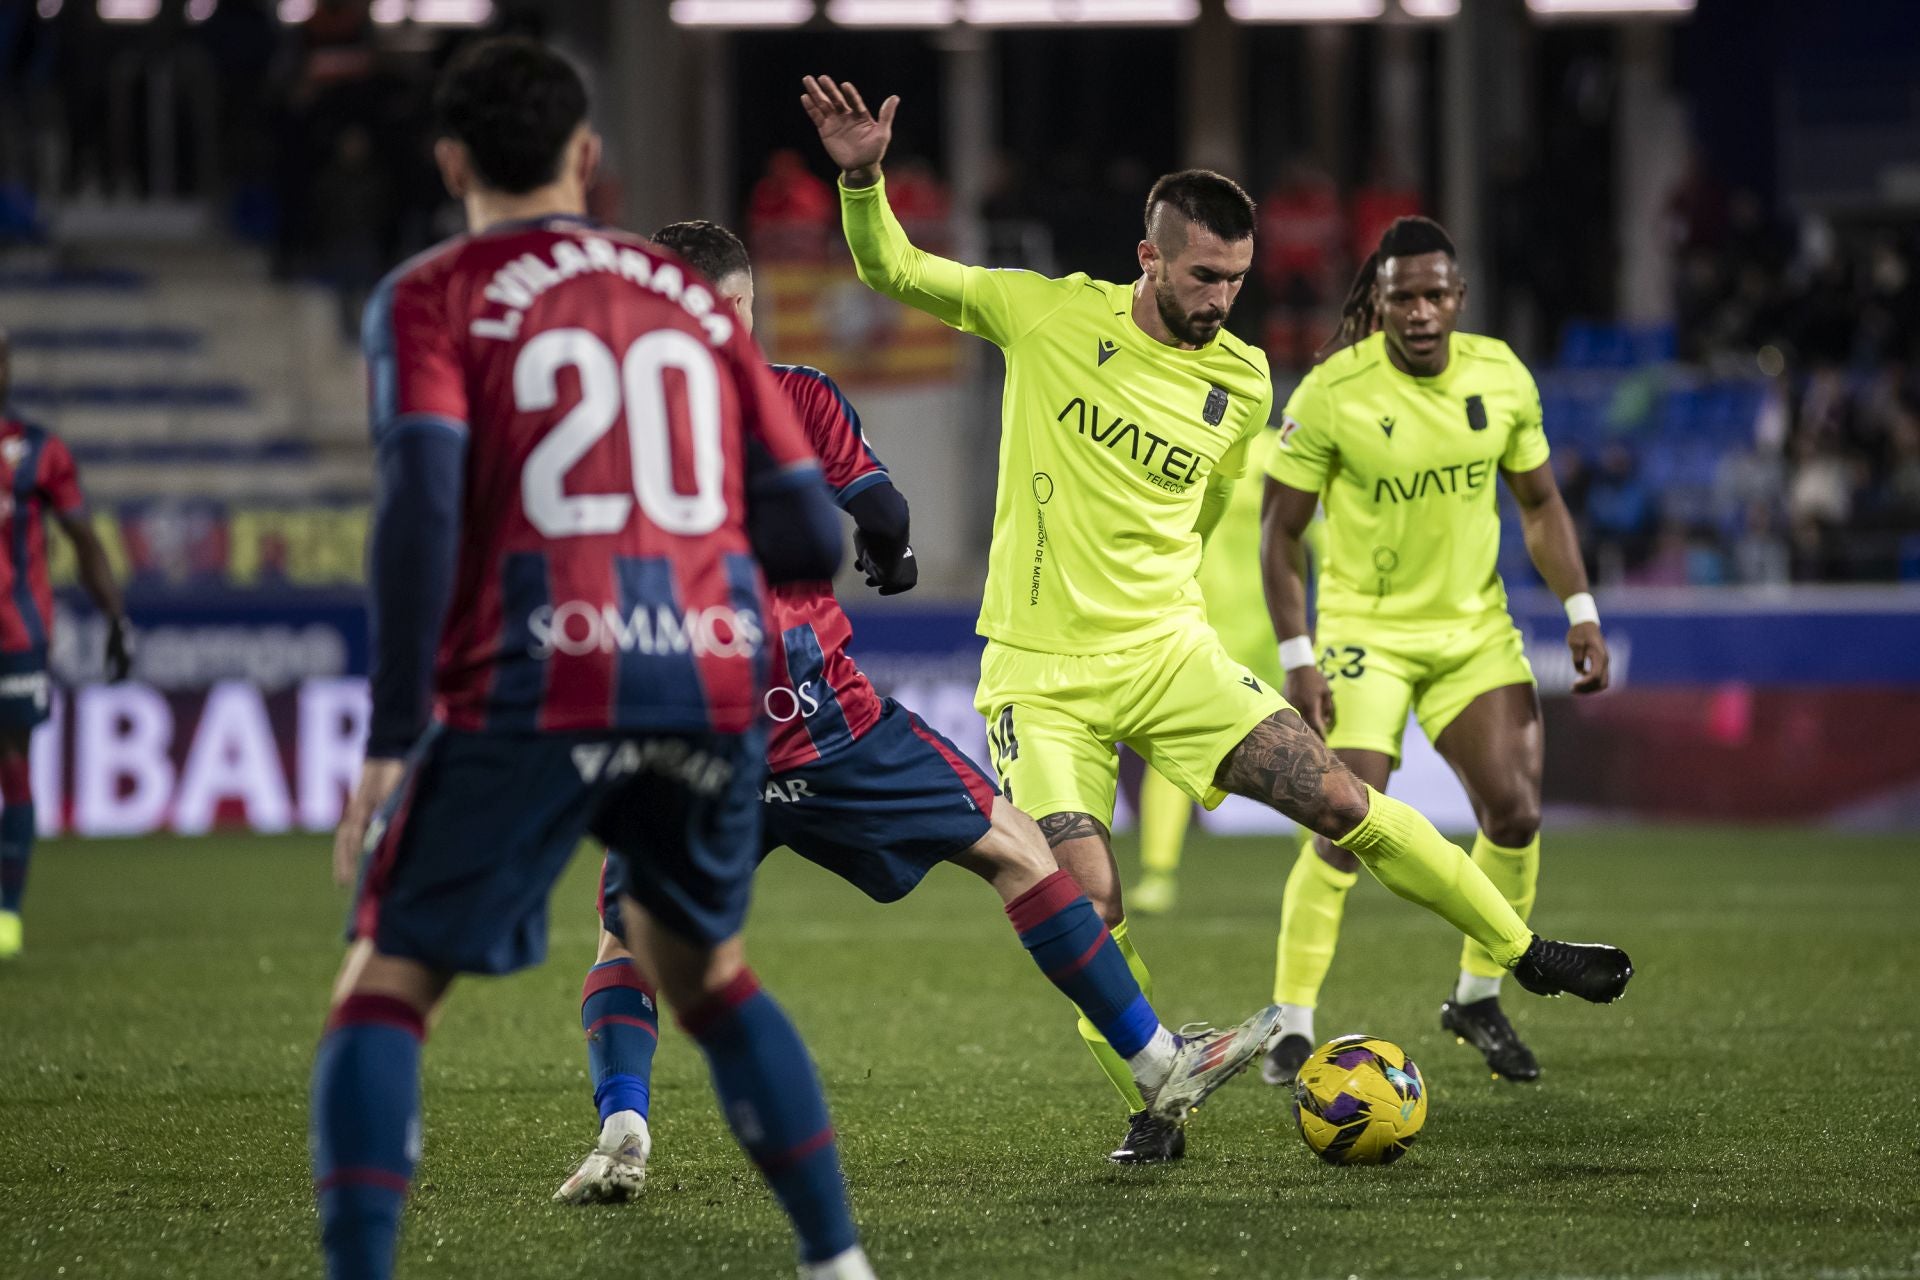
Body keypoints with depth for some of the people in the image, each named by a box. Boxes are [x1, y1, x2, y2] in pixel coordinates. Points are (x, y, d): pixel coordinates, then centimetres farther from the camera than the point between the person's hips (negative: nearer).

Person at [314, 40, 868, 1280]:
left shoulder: (433, 297, 6)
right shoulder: (694, 299, 18)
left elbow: (422, 503, -10)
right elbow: (809, 538, 14)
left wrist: (393, 741, -9)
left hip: (537, 684, -4)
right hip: (715, 680, 4)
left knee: (388, 982, 3)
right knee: (705, 968, 26)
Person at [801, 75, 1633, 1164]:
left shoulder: (1242, 381, 2)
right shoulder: (1051, 315, -6)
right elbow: (893, 271, -3)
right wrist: (863, 179, -20)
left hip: (1169, 654, 2)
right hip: (1040, 673, -2)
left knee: (1343, 801, -7)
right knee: (1085, 906, -15)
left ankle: (1527, 954, 9)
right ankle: (1153, 1111, 6)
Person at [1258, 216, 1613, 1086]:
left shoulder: (1501, 377, -4)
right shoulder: (1332, 393, -16)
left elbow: (1539, 504, 10)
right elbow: (1280, 532, -10)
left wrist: (1580, 610, 0)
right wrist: (1297, 658, -17)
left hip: (1474, 624, 4)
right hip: (1367, 631, -4)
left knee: (1515, 812, -4)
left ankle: (1477, 999, 16)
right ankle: (1293, 1025, -3)